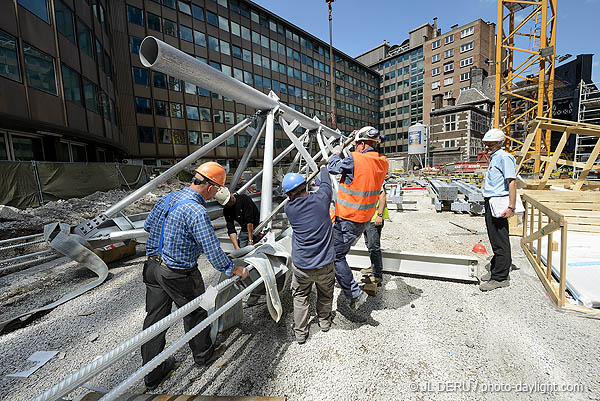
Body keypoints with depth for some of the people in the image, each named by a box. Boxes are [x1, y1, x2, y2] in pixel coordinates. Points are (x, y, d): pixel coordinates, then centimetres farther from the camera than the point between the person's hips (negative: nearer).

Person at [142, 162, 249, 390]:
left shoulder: (166, 198, 0)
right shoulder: (197, 212, -26)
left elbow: (147, 226, 15)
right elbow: (213, 251, -24)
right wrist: (235, 270, -11)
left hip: (152, 266, 8)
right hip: (178, 275, -7)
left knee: (154, 318, 18)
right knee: (195, 314, 17)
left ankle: (152, 375, 36)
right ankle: (202, 354, 42)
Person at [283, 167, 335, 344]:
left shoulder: (289, 208, -10)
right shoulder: (320, 199, -13)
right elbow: (326, 184, 8)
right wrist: (323, 168, 28)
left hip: (301, 267, 0)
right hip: (325, 266, 1)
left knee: (300, 298, 24)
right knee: (325, 295, 26)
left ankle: (300, 333, 33)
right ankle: (325, 322, 47)